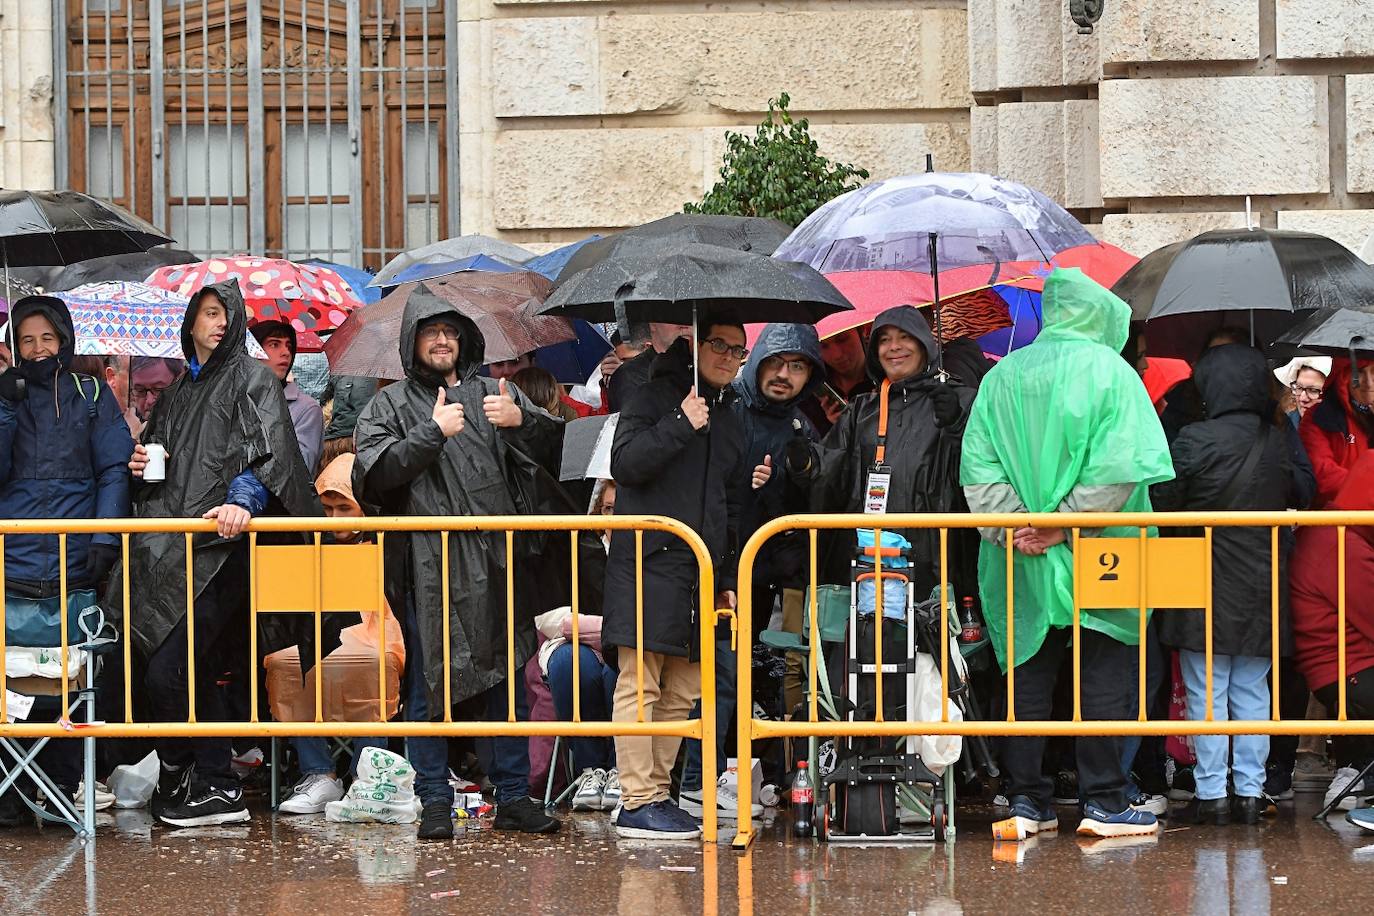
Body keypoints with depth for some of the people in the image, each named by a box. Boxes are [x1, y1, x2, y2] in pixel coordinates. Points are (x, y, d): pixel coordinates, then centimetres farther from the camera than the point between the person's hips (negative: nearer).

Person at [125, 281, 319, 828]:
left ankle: (178, 777, 4)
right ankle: (215, 788, 10)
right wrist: (141, 466, 10)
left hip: (220, 546, -7)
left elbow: (268, 450, -13)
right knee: (195, 671, 6)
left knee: (167, 671, -13)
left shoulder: (250, 378, 2)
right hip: (169, 547, 7)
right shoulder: (179, 390, 23)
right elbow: (158, 463, 34)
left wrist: (242, 500, -30)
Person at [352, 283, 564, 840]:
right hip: (428, 568, -2)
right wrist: (433, 433, -14)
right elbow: (374, 471, -7)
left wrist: (521, 421, -11)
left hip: (494, 563, 2)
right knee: (429, 685, 0)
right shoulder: (390, 406, 8)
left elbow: (555, 445, 9)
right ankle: (434, 802, 6)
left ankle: (514, 795, 11)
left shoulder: (492, 393, 15)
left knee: (508, 680, 5)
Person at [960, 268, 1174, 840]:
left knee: (1028, 675, 8)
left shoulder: (1002, 376, 8)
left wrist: (1016, 525, -7)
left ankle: (1025, 802, 8)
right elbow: (1118, 467, -16)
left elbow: (977, 464, -1)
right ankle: (1103, 803, 3)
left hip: (1021, 563, 4)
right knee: (1103, 679, 3)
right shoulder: (1109, 370, -4)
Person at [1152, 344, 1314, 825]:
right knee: (1252, 692, 12)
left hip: (1207, 591, -4)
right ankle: (1250, 791, 12)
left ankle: (1212, 794, 2)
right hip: (1262, 591, 4)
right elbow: (1303, 493, 16)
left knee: (1206, 693, 2)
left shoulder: (1193, 440, -14)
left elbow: (1163, 503, -7)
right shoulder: (1280, 443, 0)